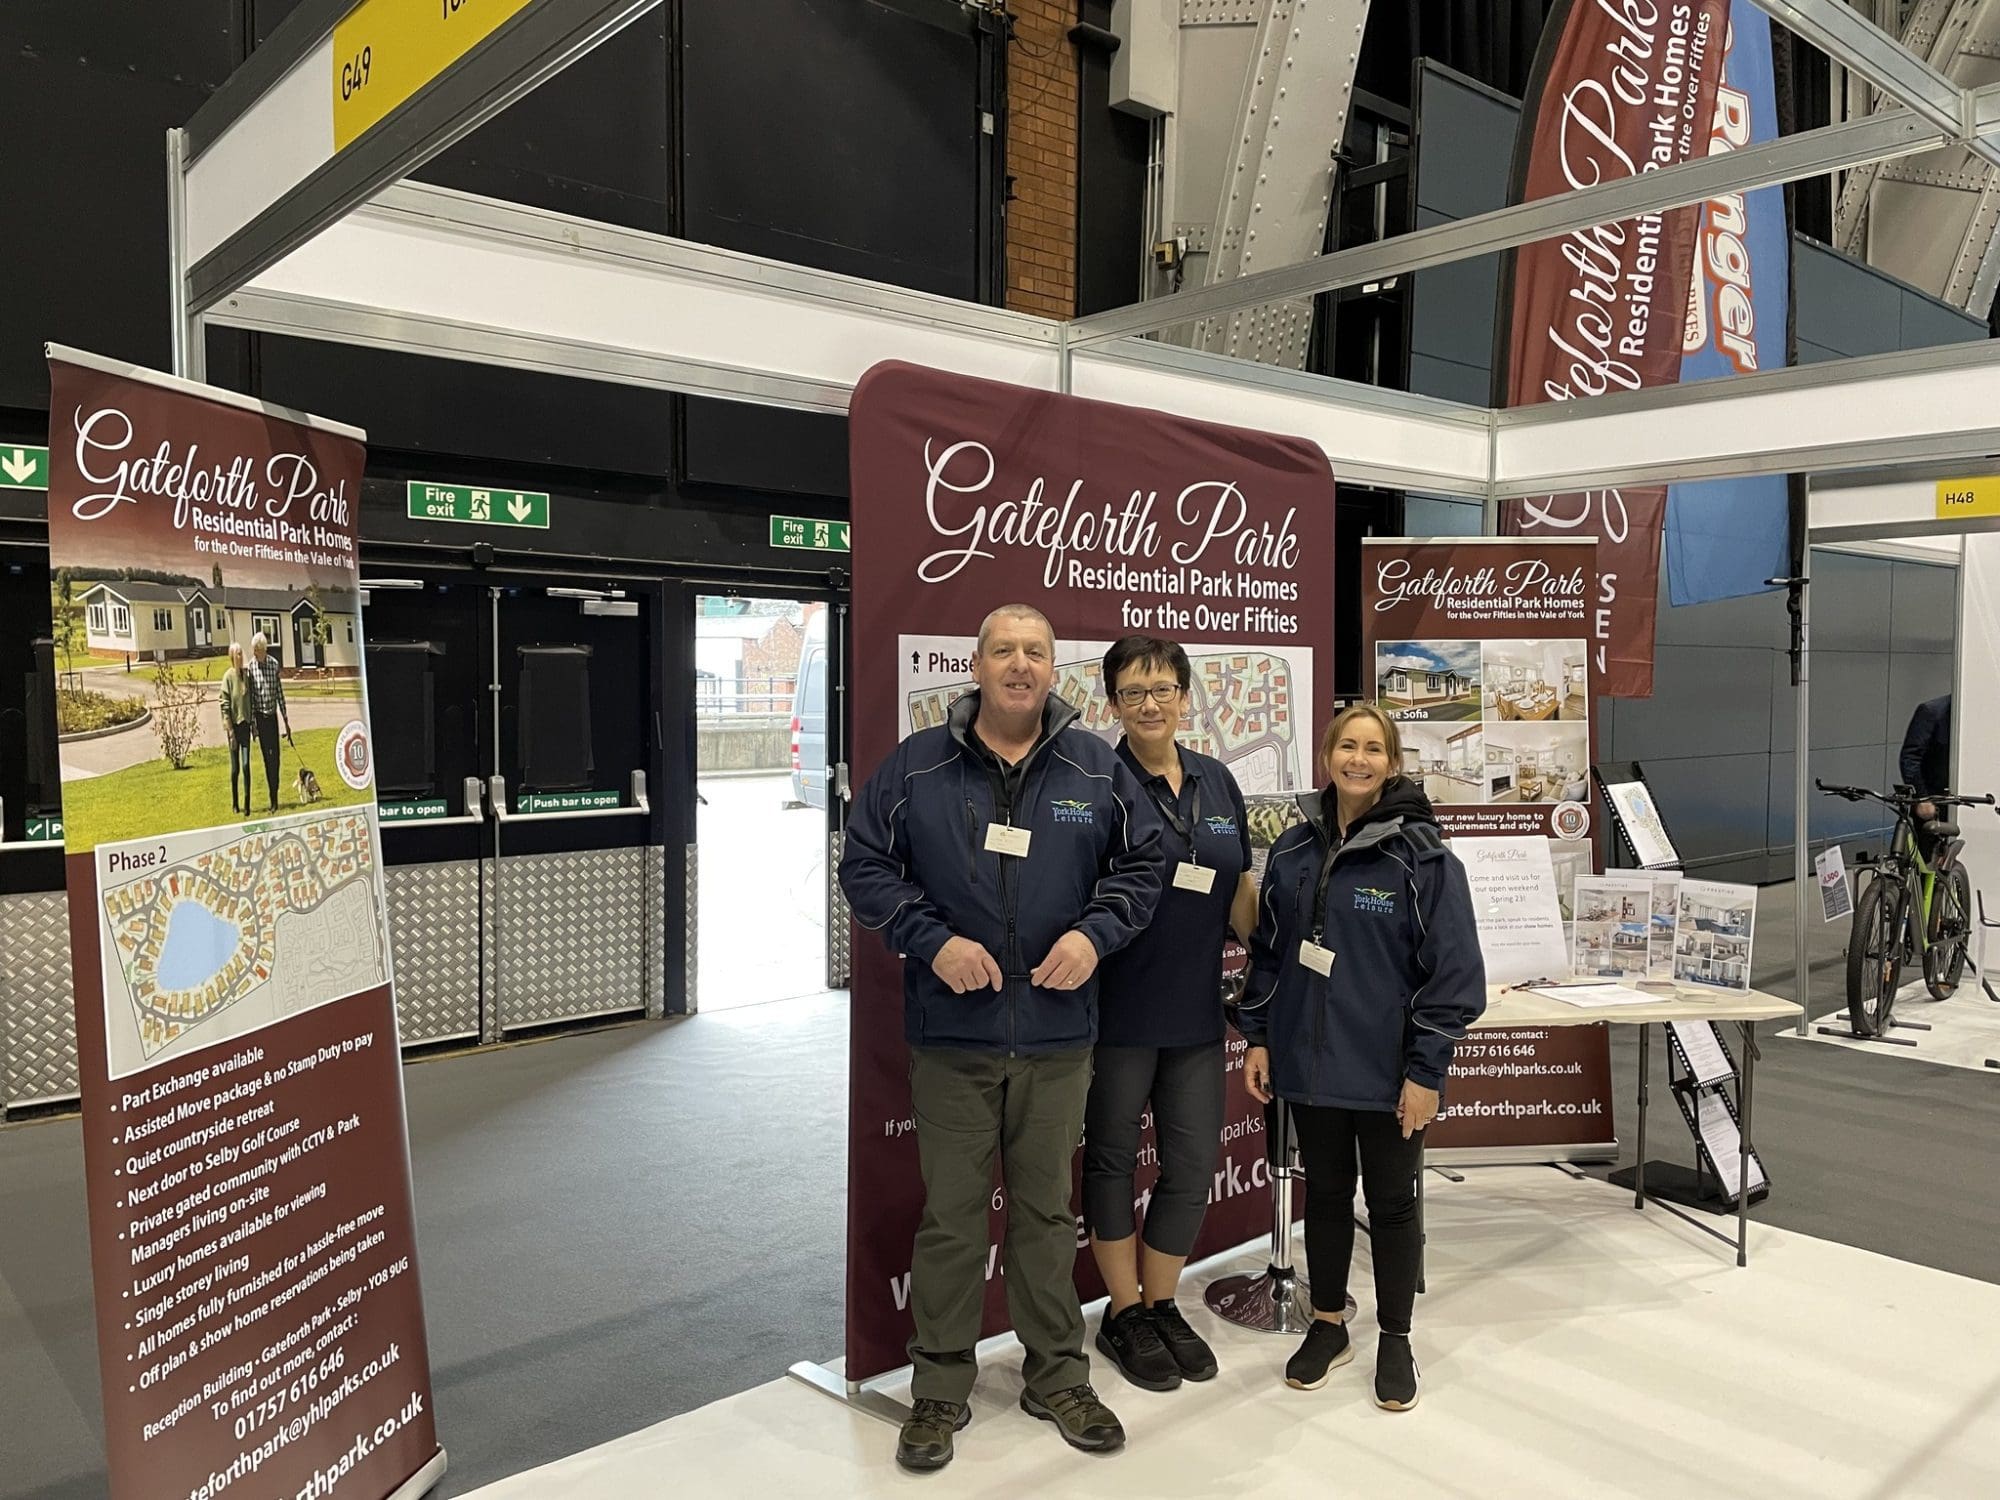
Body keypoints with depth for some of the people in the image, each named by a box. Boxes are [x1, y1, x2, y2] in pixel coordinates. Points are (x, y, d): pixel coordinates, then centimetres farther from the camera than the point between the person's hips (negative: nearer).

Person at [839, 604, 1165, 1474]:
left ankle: (1058, 1379, 31)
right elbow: (865, 866, -1)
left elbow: (1140, 868, 8)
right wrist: (932, 940, -14)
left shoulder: (1097, 770, 4)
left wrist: (1095, 933, -10)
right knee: (950, 1215, 8)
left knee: (1047, 1210, 14)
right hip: (950, 1034, -1)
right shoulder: (916, 766, -1)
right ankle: (940, 1390, 24)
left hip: (1057, 1036, 2)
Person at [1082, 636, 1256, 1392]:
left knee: (1193, 1163, 12)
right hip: (1120, 1010, -5)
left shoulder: (1218, 783, 6)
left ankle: (1161, 1305, 31)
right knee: (1114, 1157, 11)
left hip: (1197, 1010, 5)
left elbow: (1241, 892, 13)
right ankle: (1123, 1313, 27)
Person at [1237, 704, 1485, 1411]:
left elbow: (1453, 972, -12)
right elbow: (1267, 950, 9)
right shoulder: (1293, 850, 2)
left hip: (1387, 1071, -4)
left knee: (1392, 1201, 11)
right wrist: (1257, 1036, 5)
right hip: (1310, 1061, 4)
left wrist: (1426, 1071, -14)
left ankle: (1395, 1339, 29)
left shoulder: (1423, 856, -11)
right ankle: (1327, 1325, 34)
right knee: (1325, 1193, 17)